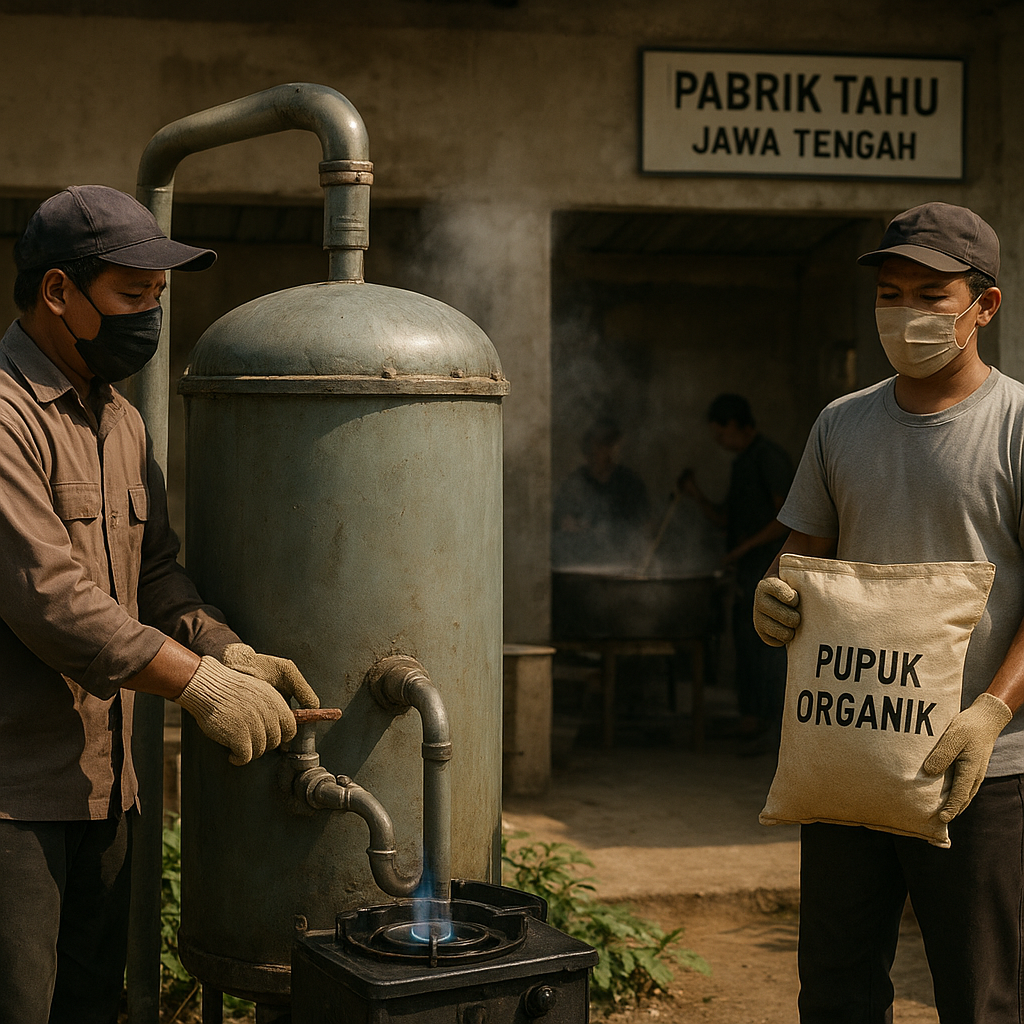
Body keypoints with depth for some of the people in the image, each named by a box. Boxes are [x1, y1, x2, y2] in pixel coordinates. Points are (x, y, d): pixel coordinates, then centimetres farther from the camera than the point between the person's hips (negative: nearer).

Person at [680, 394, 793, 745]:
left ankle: (770, 725, -6)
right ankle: (749, 720, 17)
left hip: (768, 567, -9)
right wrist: (697, 495, 8)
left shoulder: (770, 457, -10)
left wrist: (747, 545, -18)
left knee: (765, 642, -9)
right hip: (747, 571, 9)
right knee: (744, 640, 11)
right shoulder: (741, 463, 19)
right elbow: (724, 518, 23)